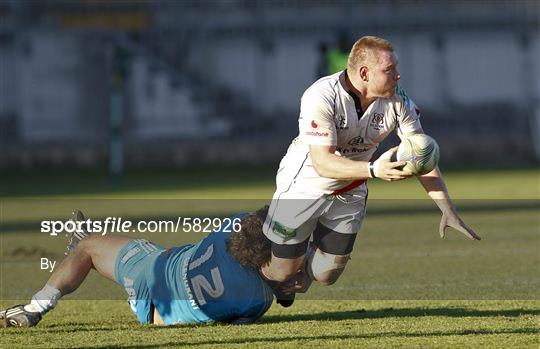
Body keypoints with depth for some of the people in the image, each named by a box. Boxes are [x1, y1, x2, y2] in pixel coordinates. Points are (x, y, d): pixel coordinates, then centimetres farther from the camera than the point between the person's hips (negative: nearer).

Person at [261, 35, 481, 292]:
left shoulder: (398, 100, -17)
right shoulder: (321, 97, -31)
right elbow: (322, 162, -37)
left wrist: (448, 211, -22)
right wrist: (373, 169, -52)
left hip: (350, 192, 4)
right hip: (304, 186, -4)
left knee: (326, 275, 7)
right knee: (281, 272, 1)